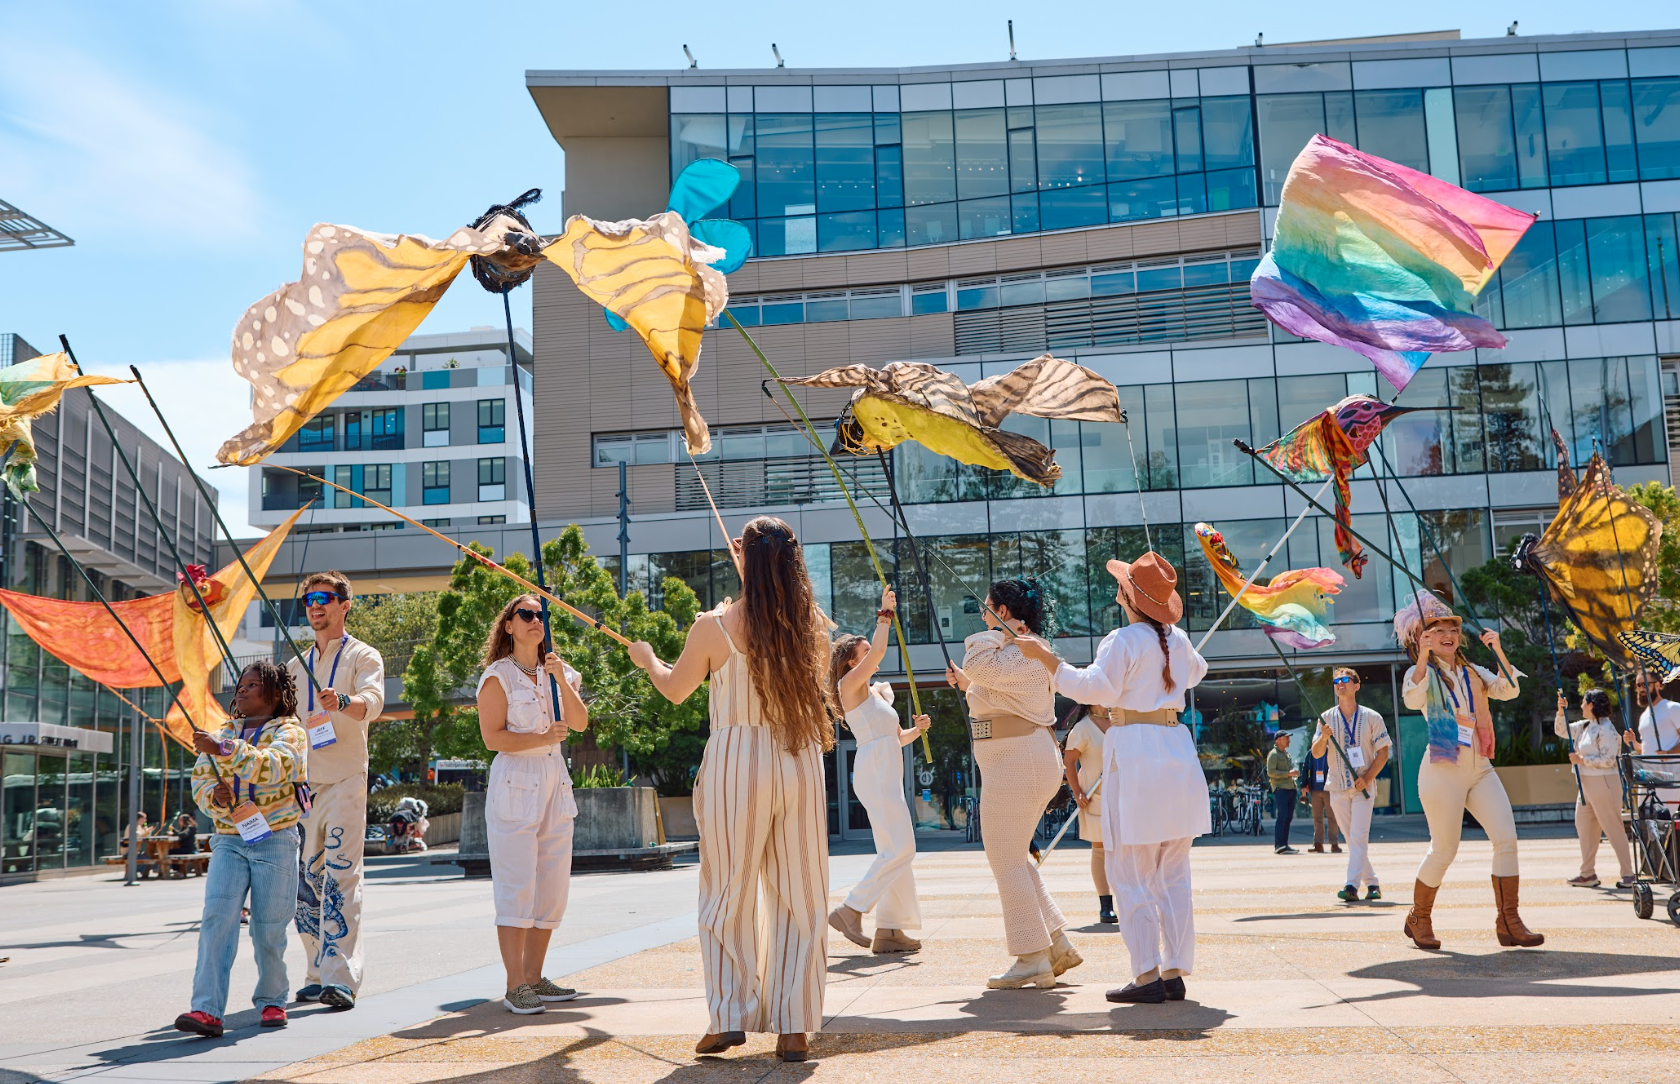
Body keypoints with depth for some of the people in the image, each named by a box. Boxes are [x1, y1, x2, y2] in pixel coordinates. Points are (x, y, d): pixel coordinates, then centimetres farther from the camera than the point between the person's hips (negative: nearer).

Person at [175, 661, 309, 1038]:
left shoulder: (289, 731, -1)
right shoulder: (226, 733, 18)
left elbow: (273, 767, -21)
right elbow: (199, 778, 16)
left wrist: (223, 750, -32)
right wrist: (213, 793, -7)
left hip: (275, 840, -4)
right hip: (229, 840, 4)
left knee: (268, 928, 2)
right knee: (217, 918, -12)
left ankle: (271, 1000, 21)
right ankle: (207, 1010, -16)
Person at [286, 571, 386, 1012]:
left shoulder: (363, 656, 1)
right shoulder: (296, 667, 20)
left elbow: (372, 701, -19)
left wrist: (342, 703, -40)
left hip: (345, 780, -6)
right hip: (301, 781, 6)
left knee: (341, 876, -13)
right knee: (305, 879, 6)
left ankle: (341, 979, -17)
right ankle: (317, 974, 15)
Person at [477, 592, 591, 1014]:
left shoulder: (558, 672, 14)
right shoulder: (497, 676, -1)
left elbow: (580, 722, 0)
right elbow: (493, 737, -10)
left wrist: (561, 679, -12)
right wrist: (543, 738, -18)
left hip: (556, 785, 6)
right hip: (514, 786, -6)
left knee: (553, 885, 7)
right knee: (517, 887, -8)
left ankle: (534, 978, 15)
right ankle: (515, 986, -4)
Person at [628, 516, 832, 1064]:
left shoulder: (713, 626, -8)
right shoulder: (812, 626, 0)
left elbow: (675, 690, 8)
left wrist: (646, 658, 28)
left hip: (736, 766, -2)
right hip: (800, 764, 2)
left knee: (729, 897, 11)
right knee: (800, 897, 7)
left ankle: (729, 1018, 13)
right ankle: (794, 1027, 9)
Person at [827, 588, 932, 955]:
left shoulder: (878, 692, 23)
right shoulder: (849, 685, -2)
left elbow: (897, 738, 26)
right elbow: (878, 652, -18)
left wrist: (917, 730, 7)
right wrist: (884, 616, -10)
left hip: (888, 776, 9)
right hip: (873, 772, -9)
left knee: (895, 851, 7)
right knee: (900, 848, -16)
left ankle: (889, 929, 8)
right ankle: (850, 910, -13)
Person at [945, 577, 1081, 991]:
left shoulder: (1024, 654, -14)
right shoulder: (1022, 652, 19)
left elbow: (980, 665, -31)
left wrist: (1000, 631, -15)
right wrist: (968, 686, 21)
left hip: (1016, 764, -11)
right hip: (1025, 762, 11)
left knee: (1007, 861, -5)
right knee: (1015, 858, 16)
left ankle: (1033, 961, 0)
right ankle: (1059, 945, 18)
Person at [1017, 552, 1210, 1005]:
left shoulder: (1123, 641, -10)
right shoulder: (1177, 640, 12)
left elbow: (1093, 687, -19)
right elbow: (1195, 671, 33)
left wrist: (1047, 658, -14)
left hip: (1135, 755, -7)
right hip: (1177, 751, 7)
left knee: (1131, 874, -1)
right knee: (1172, 874, 10)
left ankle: (1147, 976, -4)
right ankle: (1175, 973, 11)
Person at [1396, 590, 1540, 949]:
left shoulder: (1472, 672, 15)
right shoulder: (1422, 673, -1)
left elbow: (1508, 691, -1)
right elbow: (1412, 700, -23)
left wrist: (1498, 651, -11)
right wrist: (1423, 658, -33)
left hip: (1481, 768, 5)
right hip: (1443, 769, -5)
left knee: (1507, 838, -8)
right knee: (1444, 850, 0)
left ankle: (1508, 922, -2)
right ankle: (1418, 918, 20)